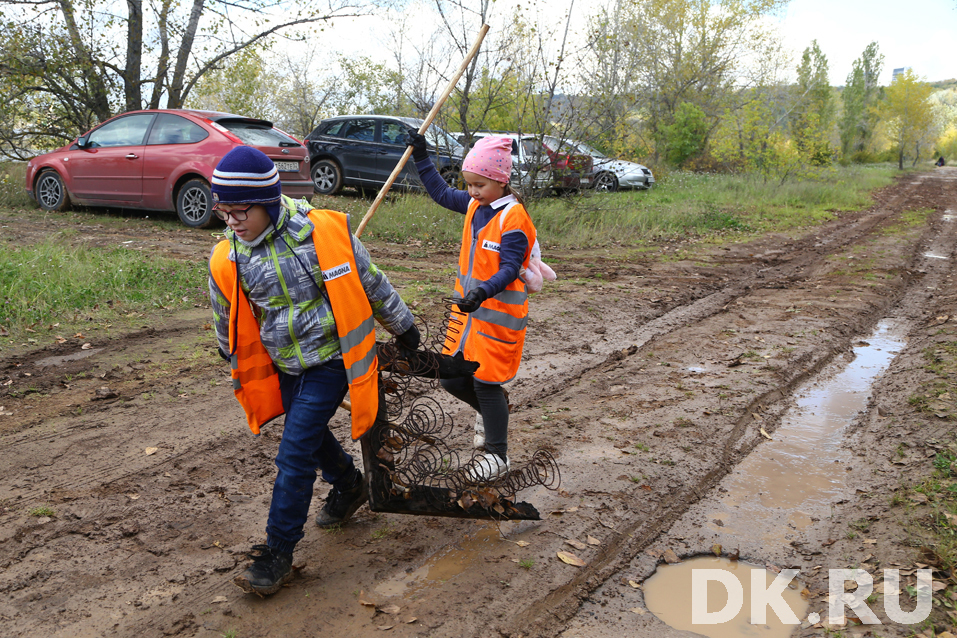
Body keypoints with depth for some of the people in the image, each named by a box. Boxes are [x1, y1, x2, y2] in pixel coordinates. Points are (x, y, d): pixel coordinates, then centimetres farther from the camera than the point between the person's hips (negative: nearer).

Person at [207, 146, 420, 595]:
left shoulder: (324, 232, -20)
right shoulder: (227, 259, -9)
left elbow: (370, 284, -5)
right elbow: (227, 319, 11)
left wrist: (402, 327, 7)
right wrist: (234, 356, 25)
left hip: (330, 361, -5)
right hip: (284, 367, 5)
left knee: (295, 455, -7)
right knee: (310, 435, 23)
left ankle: (278, 553, 9)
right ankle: (349, 487, 52)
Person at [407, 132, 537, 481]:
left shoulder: (513, 218, -18)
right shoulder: (475, 204, 6)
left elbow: (509, 269, -23)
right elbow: (442, 193, 23)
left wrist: (483, 293, -39)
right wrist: (421, 157, 19)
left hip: (497, 315, -8)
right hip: (467, 308, 8)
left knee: (486, 384, 2)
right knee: (451, 378, 11)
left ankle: (497, 454, 21)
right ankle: (490, 409, 41)